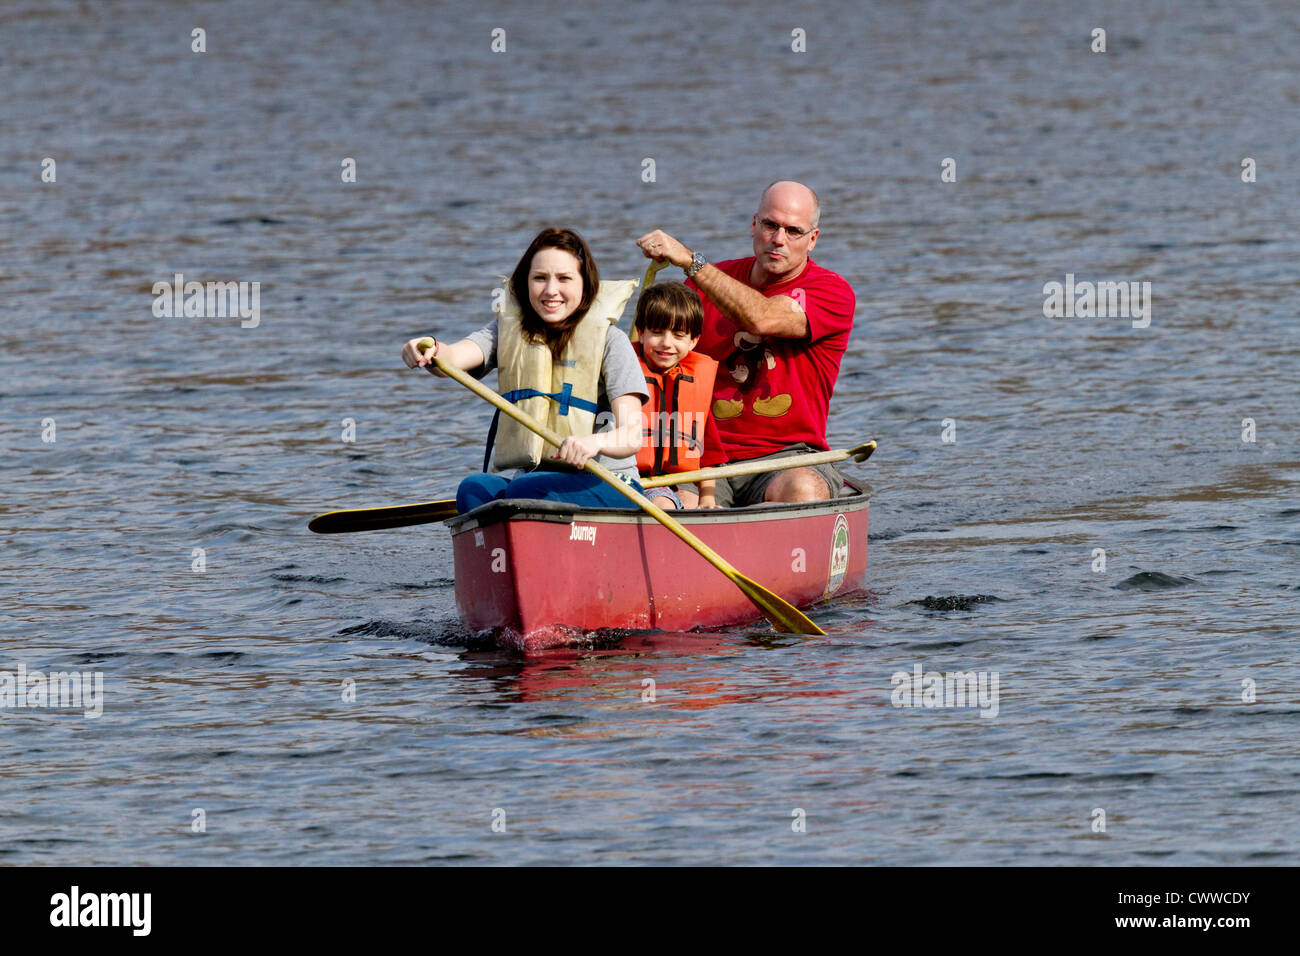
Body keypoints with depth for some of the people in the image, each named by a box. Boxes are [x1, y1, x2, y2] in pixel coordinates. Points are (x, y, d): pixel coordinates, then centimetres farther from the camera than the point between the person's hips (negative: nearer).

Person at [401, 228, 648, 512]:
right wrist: (432, 351, -35)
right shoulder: (508, 331, 10)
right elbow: (453, 357, -9)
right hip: (532, 477, 4)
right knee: (474, 490, -27)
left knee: (524, 491, -32)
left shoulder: (610, 341, -4)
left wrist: (595, 442, -39)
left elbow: (632, 436, -15)